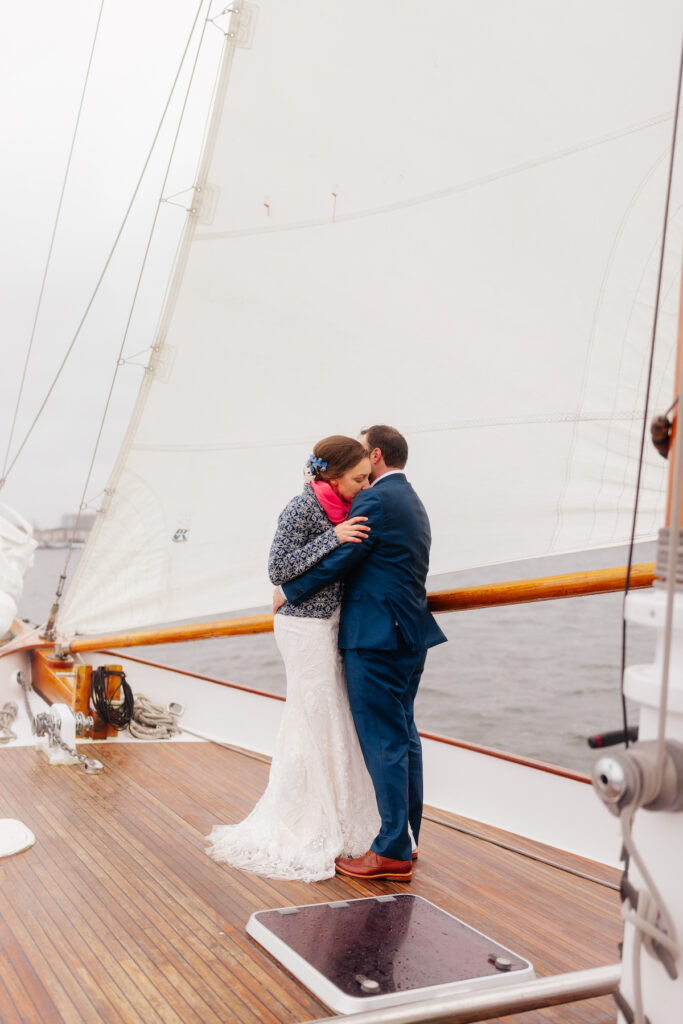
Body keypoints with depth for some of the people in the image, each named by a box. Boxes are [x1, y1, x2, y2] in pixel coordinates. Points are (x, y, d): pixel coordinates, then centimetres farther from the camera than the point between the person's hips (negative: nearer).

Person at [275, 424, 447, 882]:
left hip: (377, 638, -10)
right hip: (411, 636, 10)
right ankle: (406, 836, 25)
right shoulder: (412, 502, 17)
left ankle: (392, 851, 3)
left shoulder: (376, 500, -13)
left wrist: (288, 593, -1)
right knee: (404, 737, 15)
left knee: (384, 743, -4)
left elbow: (339, 562, -15)